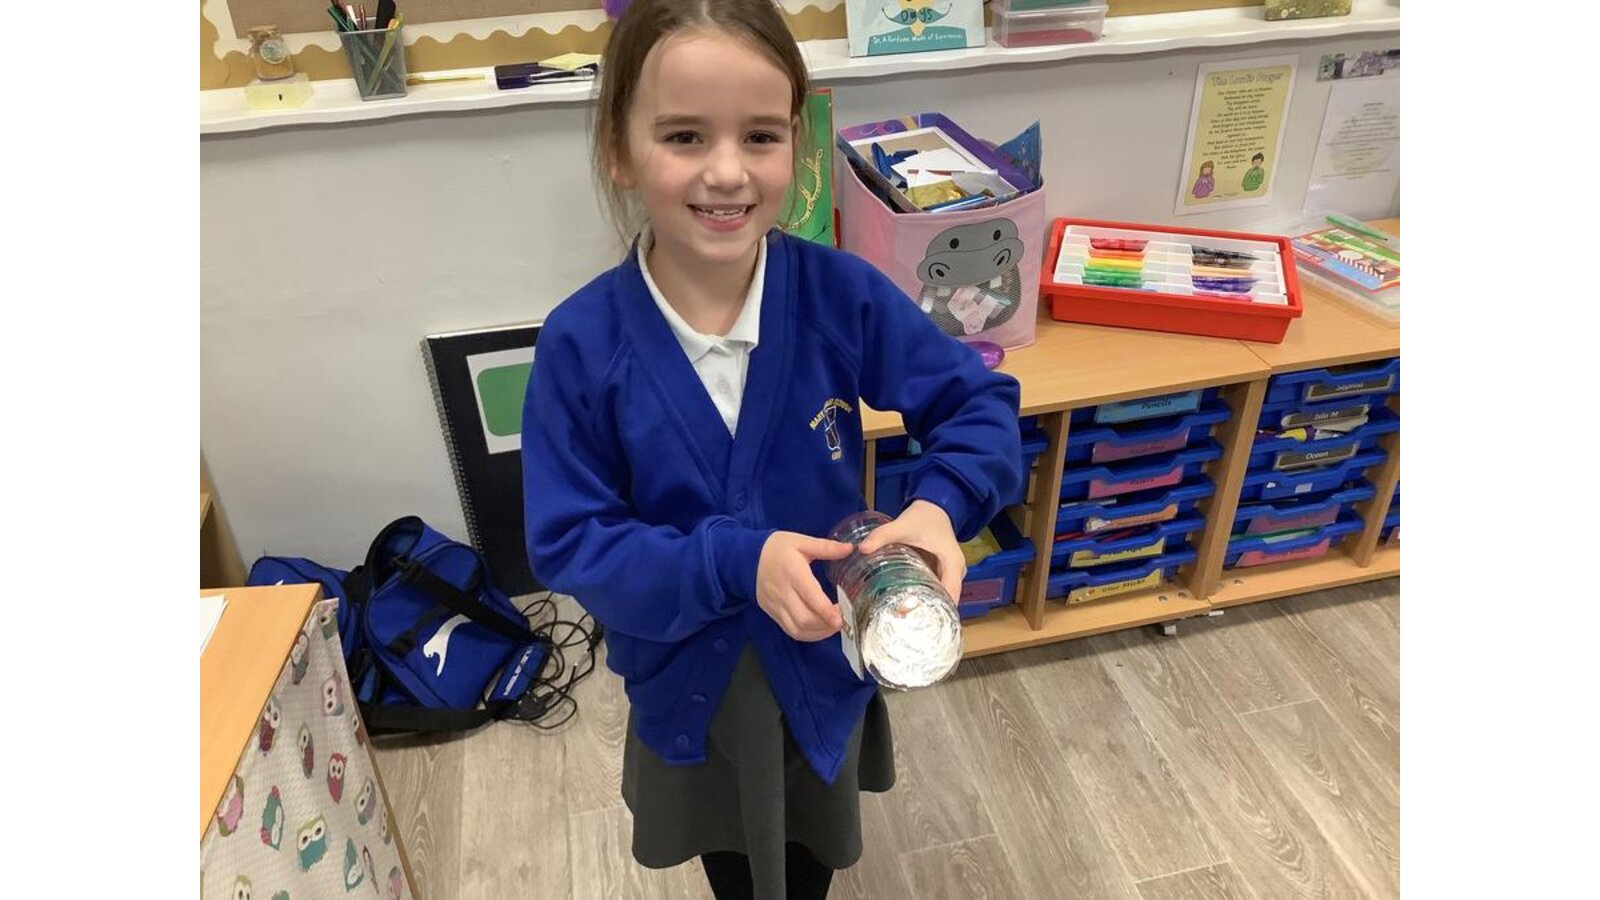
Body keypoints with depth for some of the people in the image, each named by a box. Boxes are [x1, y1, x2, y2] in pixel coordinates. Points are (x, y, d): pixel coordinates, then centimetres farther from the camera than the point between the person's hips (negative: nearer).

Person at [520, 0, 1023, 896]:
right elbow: (567, 542, -20)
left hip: (823, 651, 1)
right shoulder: (581, 343, -24)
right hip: (689, 667, 0)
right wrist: (732, 563, -35)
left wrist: (942, 503, -33)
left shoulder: (841, 292, -22)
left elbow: (979, 401, -12)